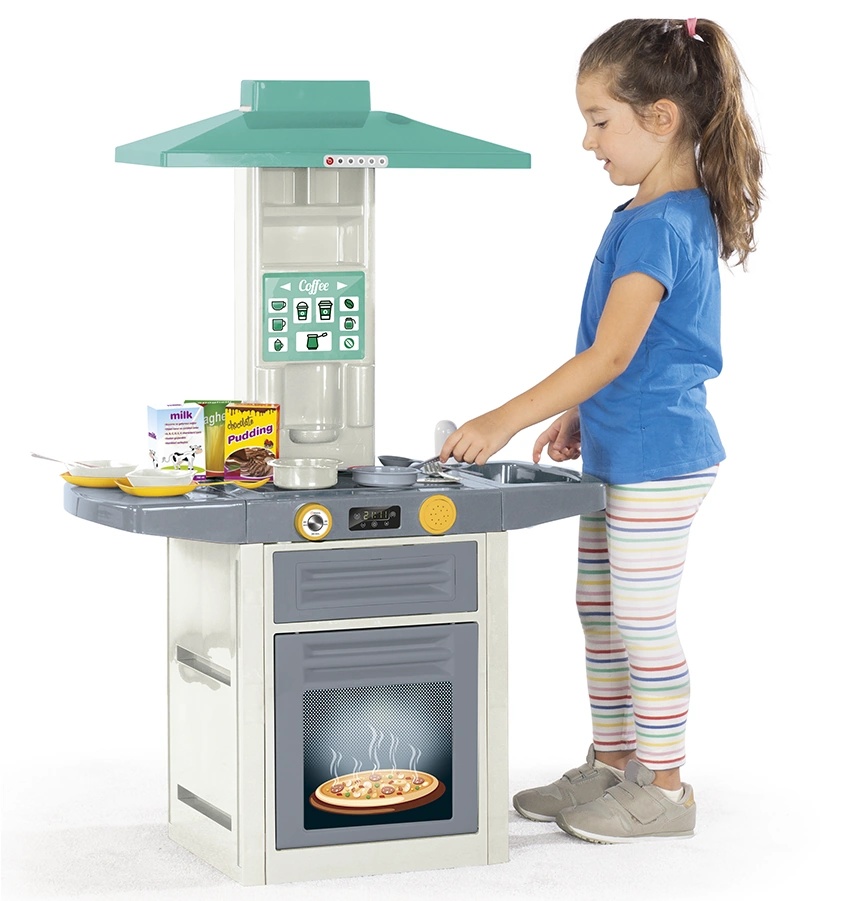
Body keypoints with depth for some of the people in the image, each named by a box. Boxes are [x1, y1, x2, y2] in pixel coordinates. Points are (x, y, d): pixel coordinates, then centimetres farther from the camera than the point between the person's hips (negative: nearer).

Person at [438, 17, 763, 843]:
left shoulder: (659, 226, -22)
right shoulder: (651, 215, 10)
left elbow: (612, 353, -27)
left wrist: (508, 420, -28)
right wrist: (577, 416, 22)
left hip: (658, 460, -10)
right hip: (622, 453, 10)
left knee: (643, 622, -1)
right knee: (599, 612, 17)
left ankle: (663, 790, 11)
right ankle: (611, 765, 29)